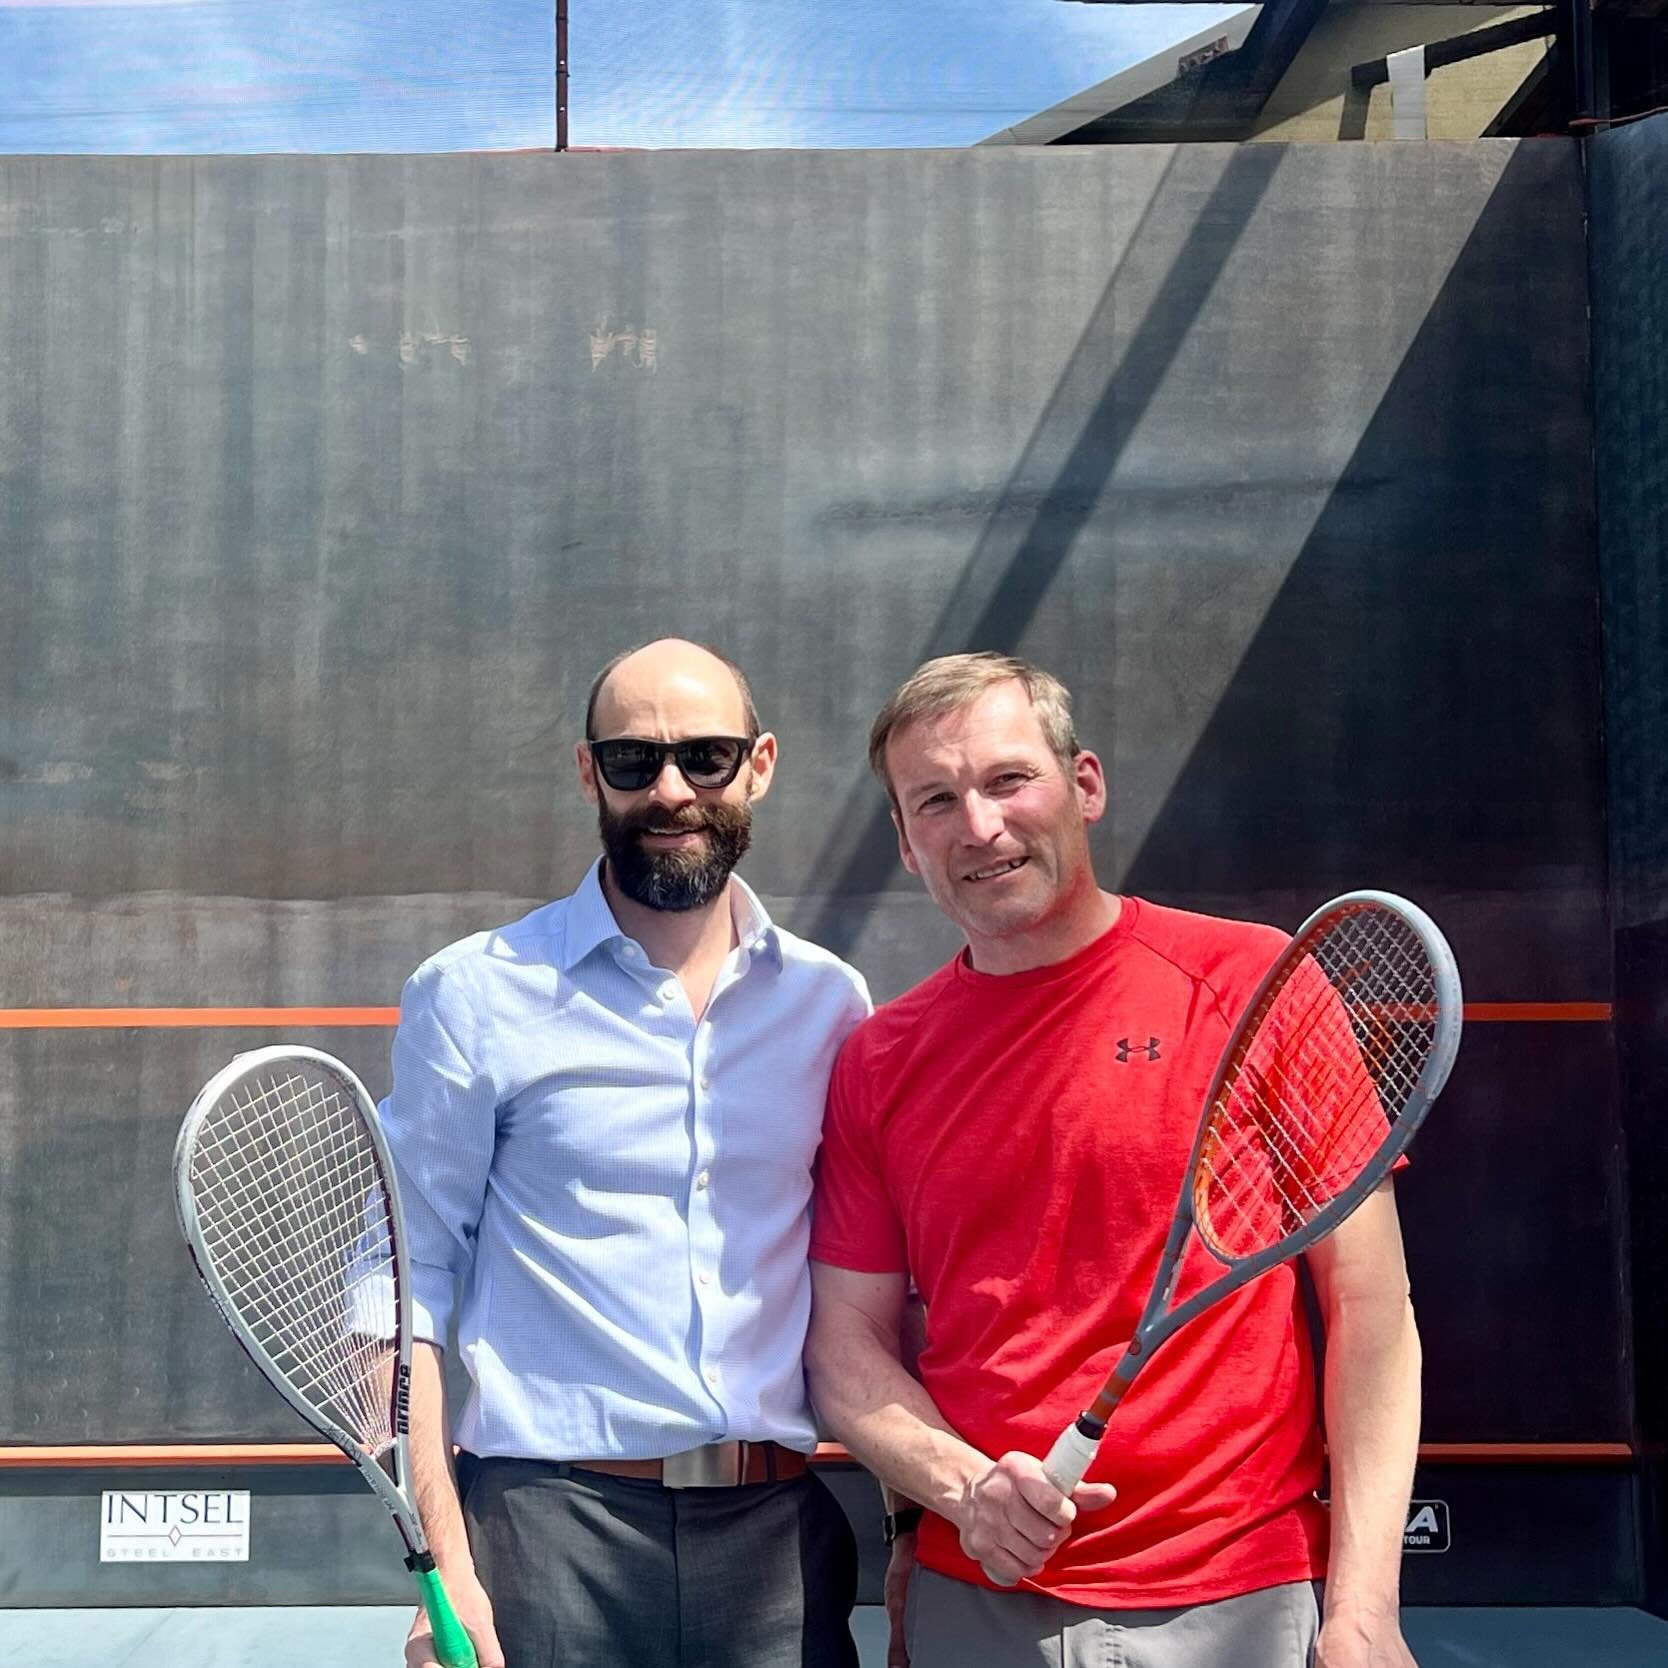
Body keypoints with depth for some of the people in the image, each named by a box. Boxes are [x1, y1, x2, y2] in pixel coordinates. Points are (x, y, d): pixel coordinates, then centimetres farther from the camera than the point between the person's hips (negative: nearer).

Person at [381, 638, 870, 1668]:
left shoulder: (830, 1001, 5)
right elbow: (411, 1284, -3)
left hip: (780, 1533, 3)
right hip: (553, 1529, -2)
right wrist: (443, 1561, -10)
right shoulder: (473, 993, -3)